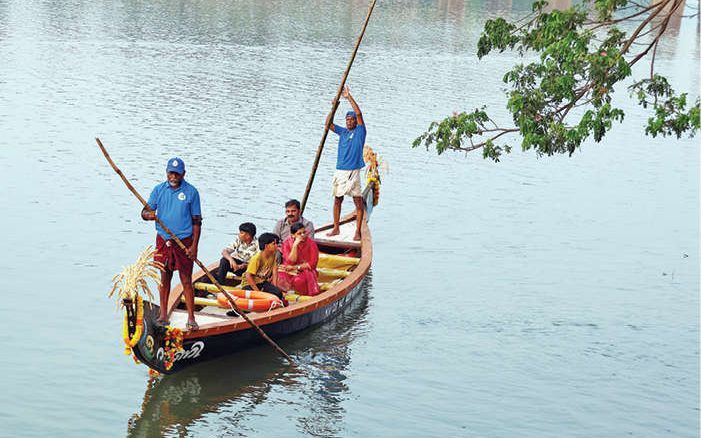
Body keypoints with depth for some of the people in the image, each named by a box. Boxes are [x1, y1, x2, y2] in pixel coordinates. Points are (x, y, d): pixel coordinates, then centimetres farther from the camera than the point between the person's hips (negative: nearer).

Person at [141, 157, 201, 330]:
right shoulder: (159, 190, 3)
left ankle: (191, 318, 2)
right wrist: (148, 214, -23)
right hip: (163, 240, 3)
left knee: (186, 281, -2)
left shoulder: (191, 192, -4)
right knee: (164, 278, 10)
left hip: (184, 242, -3)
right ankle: (163, 314, 19)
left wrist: (194, 245, -9)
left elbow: (196, 221, -2)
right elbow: (145, 212, 2)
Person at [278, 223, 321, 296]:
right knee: (280, 277, -29)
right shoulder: (287, 243, -5)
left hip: (306, 270, -1)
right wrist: (295, 245, -22)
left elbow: (313, 263, -9)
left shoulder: (311, 243, -7)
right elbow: (291, 262, -15)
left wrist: (296, 267, -14)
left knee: (299, 280, -34)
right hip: (290, 271, 1)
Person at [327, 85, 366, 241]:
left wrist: (349, 97, -11)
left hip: (353, 171, -6)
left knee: (358, 201, -6)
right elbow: (328, 124, 11)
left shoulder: (359, 132, 0)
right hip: (339, 170, 6)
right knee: (337, 199, 11)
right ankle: (336, 228, 20)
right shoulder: (343, 132, 16)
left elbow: (359, 113, -11)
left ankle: (358, 231, -4)